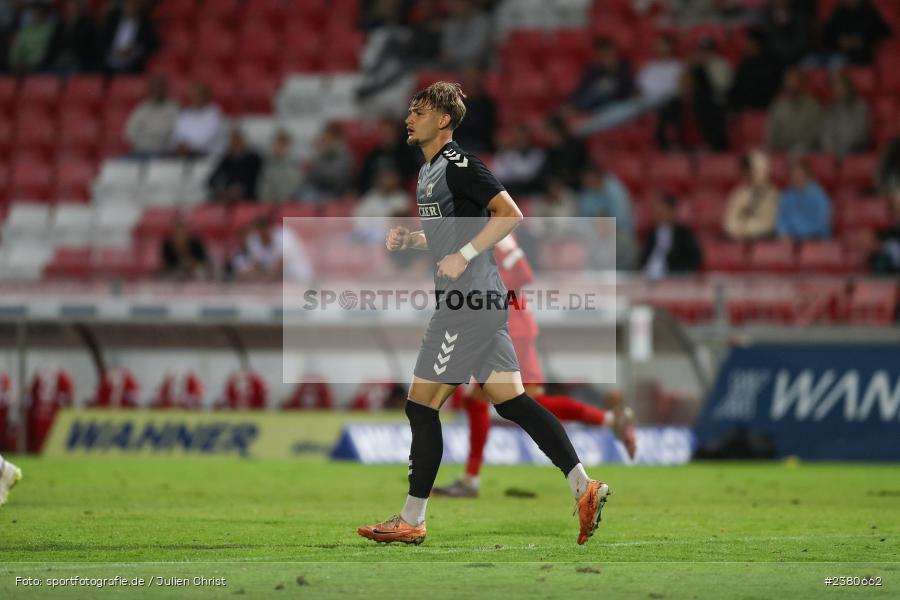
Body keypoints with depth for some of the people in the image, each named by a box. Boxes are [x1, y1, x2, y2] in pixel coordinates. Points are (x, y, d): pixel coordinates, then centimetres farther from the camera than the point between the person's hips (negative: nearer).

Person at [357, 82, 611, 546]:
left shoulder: (458, 164, -12)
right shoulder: (429, 171, 19)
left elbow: (510, 214, -18)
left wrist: (464, 256, -21)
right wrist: (409, 239, 12)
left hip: (469, 303, -10)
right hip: (483, 301, 10)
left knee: (421, 406, -5)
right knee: (511, 401, 7)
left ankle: (410, 522, 1)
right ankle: (584, 486, 3)